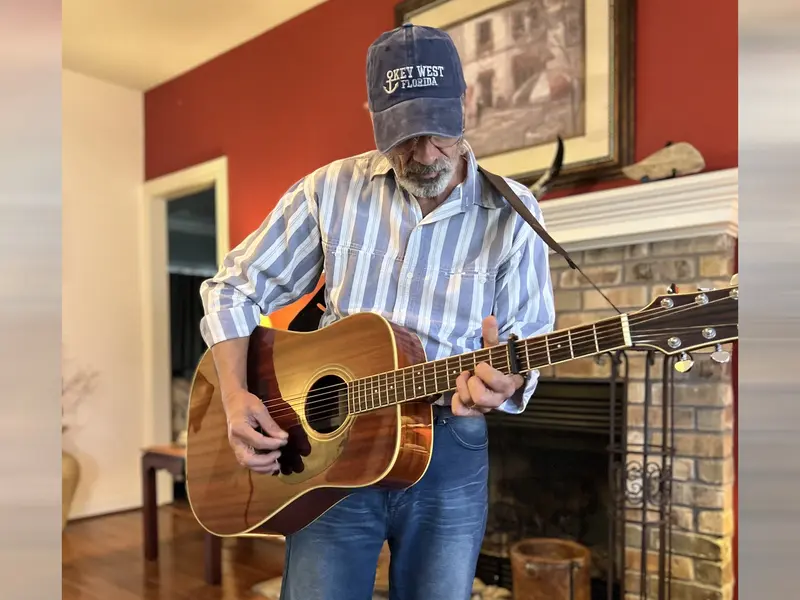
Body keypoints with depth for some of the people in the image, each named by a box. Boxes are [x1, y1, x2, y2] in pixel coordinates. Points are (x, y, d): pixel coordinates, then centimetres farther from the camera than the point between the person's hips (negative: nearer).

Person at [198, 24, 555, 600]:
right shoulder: (331, 190, -2)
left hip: (448, 452, 1)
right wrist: (235, 395, -10)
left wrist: (505, 382, -26)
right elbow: (234, 288, 4)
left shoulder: (513, 213, -4)